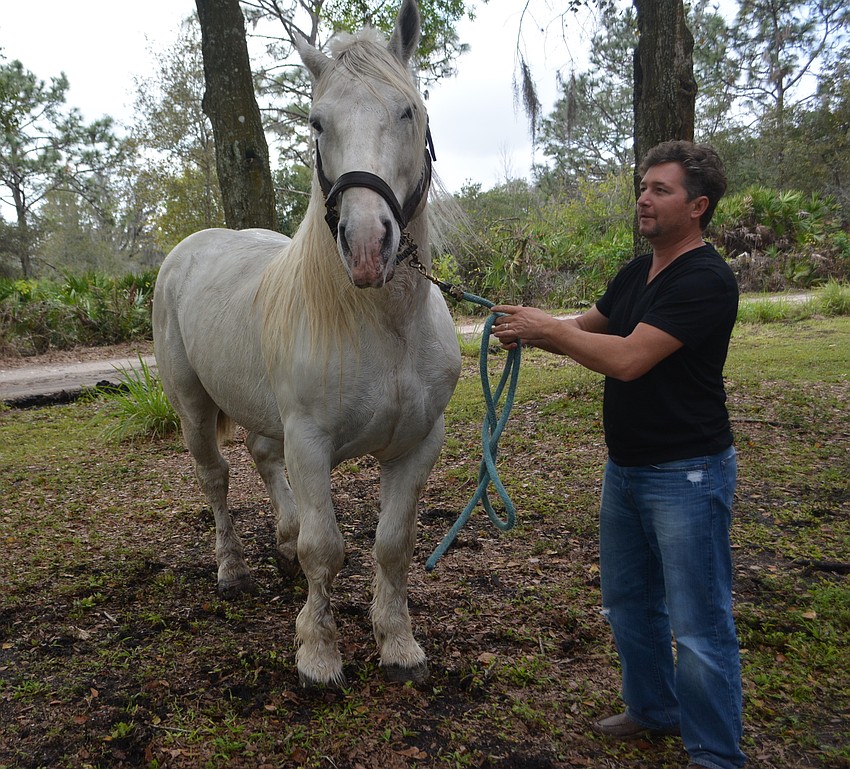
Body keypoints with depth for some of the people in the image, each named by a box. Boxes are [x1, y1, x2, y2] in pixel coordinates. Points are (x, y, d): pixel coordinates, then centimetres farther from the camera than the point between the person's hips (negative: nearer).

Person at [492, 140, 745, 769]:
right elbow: (586, 329, 16)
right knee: (628, 601, 20)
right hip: (625, 467, 9)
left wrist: (546, 329, -18)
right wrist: (532, 327, -5)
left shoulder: (707, 281, -19)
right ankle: (653, 711, 40)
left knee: (699, 625, 1)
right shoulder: (637, 273, 10)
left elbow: (628, 359, -27)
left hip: (687, 474, -9)